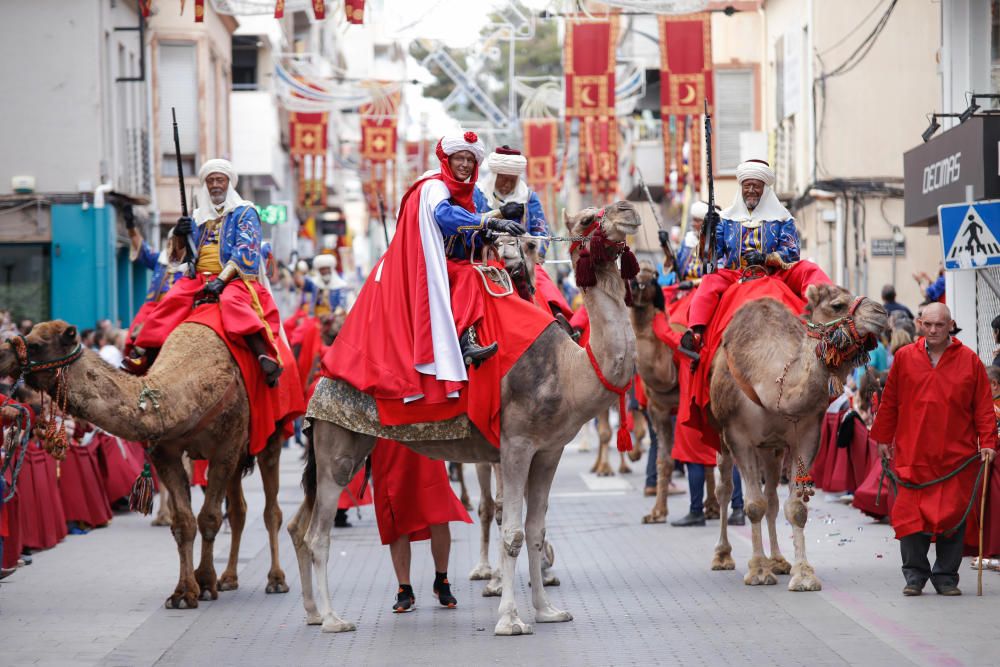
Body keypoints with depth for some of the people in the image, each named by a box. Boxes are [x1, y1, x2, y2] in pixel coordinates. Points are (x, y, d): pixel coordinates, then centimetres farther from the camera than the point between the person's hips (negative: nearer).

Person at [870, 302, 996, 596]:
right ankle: (915, 575, 9)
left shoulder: (969, 360, 4)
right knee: (911, 515, -3)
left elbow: (983, 406, 4)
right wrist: (883, 439, 11)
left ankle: (946, 577, 13)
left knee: (952, 515, 2)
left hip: (956, 456, 0)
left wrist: (987, 442, -3)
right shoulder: (904, 358, 6)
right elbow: (889, 402, 12)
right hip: (912, 454, 0)